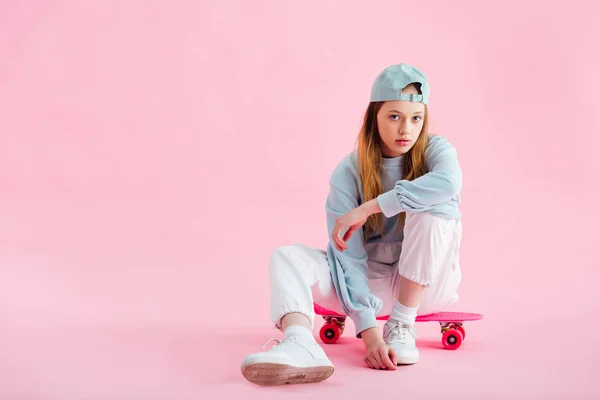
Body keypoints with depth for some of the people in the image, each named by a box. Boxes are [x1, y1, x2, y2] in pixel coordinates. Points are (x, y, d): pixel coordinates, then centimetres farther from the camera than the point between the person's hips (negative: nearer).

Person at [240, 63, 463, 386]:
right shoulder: (348, 172, -11)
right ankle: (300, 344, -53)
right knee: (287, 257, -20)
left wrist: (367, 209, -37)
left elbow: (449, 182, -39)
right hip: (369, 283, 2)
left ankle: (402, 326, -21)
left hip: (425, 282, -1)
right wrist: (368, 330, -32)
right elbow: (348, 255, -19)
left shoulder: (436, 150, -11)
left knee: (433, 205, -29)